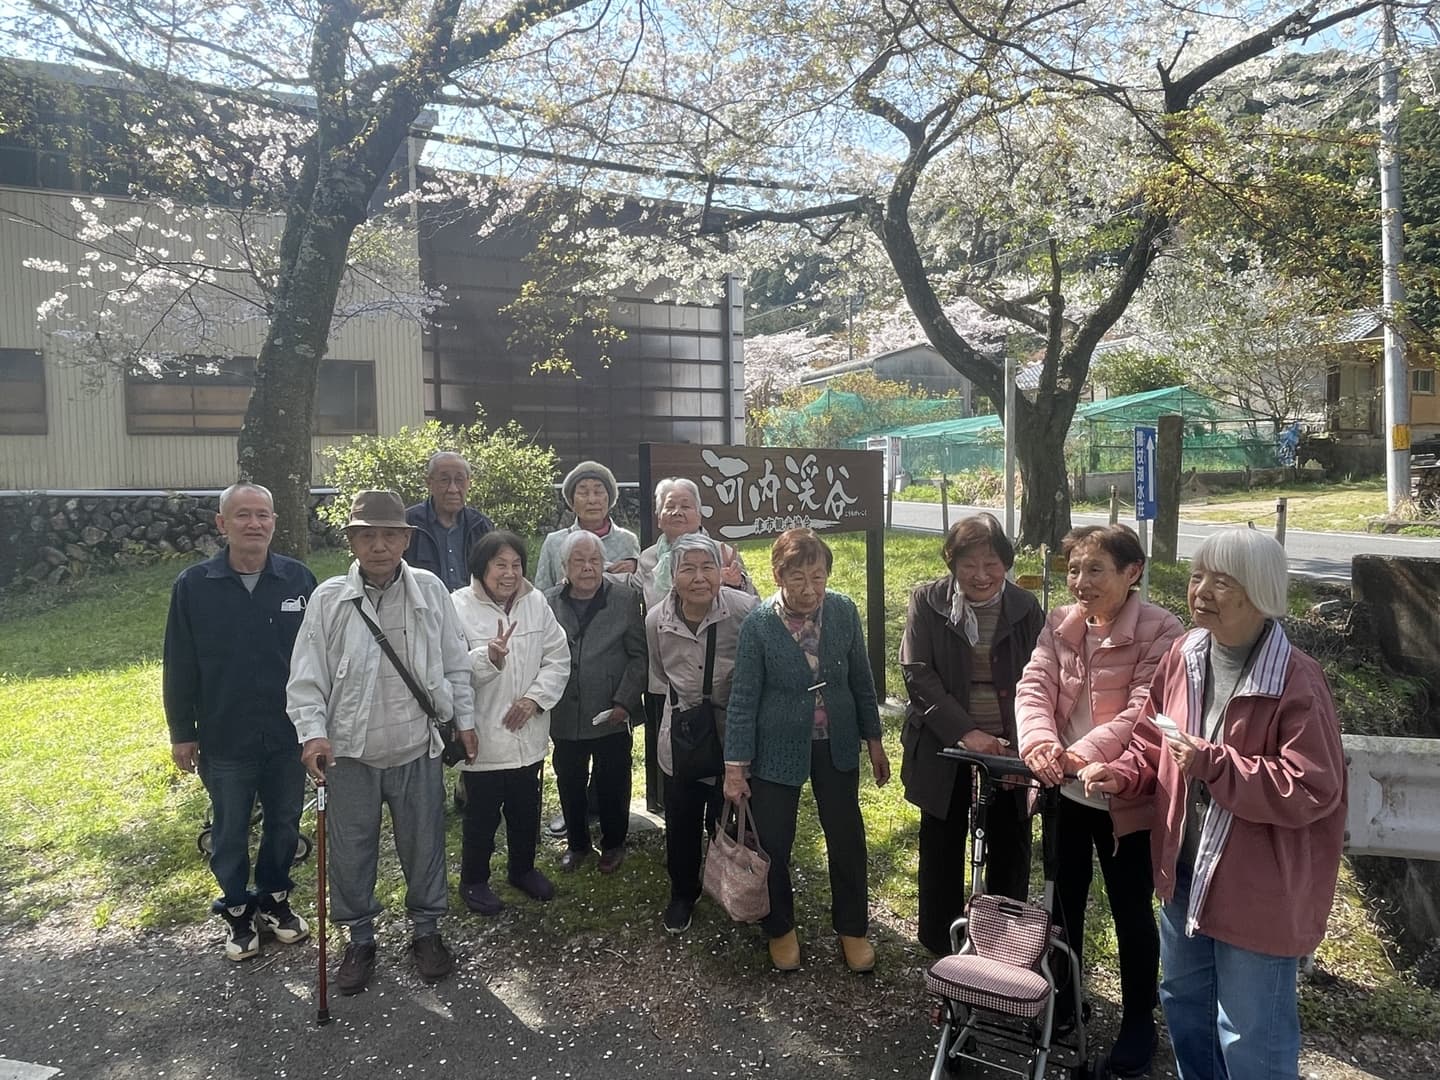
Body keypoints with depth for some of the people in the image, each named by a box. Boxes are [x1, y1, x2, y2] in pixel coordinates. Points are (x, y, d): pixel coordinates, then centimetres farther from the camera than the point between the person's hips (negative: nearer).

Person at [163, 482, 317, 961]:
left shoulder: (298, 579, -6)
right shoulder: (193, 585, -8)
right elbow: (180, 666, -2)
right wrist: (181, 732, 0)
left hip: (289, 735, 1)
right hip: (224, 739, -1)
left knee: (285, 824, 16)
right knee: (229, 832, 14)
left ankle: (275, 900, 38)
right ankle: (238, 911, 35)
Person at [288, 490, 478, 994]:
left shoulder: (431, 591, -3)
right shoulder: (328, 599, -8)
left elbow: (454, 664, 6)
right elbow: (306, 677, -5)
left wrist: (464, 718, 8)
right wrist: (313, 732, -16)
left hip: (418, 750, 1)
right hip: (350, 753, -1)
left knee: (424, 845, 14)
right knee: (351, 853, 13)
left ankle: (426, 930, 36)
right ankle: (360, 939, 35)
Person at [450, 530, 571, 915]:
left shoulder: (536, 602, -1)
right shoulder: (458, 607, -14)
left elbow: (558, 658, 1)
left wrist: (535, 697, -12)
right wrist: (489, 657, -36)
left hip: (528, 735, 4)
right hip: (483, 736, -4)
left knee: (526, 810, 21)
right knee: (482, 814, 12)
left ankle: (523, 869, 43)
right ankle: (474, 881, 34)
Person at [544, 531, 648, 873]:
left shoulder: (625, 599, -4)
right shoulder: (548, 603, 2)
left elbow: (638, 655, -4)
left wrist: (625, 702, -10)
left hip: (611, 713, -2)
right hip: (565, 714, 2)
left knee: (612, 783, 10)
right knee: (570, 783, 14)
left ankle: (613, 844, 32)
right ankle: (577, 843, 36)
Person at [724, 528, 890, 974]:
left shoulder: (844, 611, -9)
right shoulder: (758, 624, -17)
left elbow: (861, 680, 2)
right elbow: (743, 698, -12)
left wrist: (874, 741, 7)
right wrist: (735, 766, -10)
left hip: (837, 745, 3)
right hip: (778, 749, -2)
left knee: (848, 838, 11)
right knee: (773, 843, 9)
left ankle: (852, 929, 35)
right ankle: (780, 929, 35)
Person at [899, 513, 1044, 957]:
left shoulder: (1026, 608, -3)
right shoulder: (928, 602, -8)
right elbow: (917, 674, -12)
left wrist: (1021, 747, -18)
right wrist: (966, 732, -21)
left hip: (1010, 749, 1)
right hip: (945, 749, -1)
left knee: (1010, 852, 10)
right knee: (943, 849, 12)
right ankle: (941, 948, 31)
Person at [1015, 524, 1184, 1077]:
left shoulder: (1160, 631, -15)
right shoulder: (1059, 624, 1)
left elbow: (1142, 711, -23)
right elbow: (1034, 687, -8)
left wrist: (1082, 754, -34)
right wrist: (1038, 741, -28)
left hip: (1125, 796, -5)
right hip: (1064, 790, 5)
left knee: (1131, 911, 12)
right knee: (1063, 900, 20)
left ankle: (1138, 1021, 33)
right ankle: (1063, 999, 41)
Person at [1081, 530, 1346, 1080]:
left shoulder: (1297, 682, -22)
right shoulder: (1182, 656, -2)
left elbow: (1312, 791, -24)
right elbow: (1152, 744, 9)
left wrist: (1212, 764, -29)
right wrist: (1119, 775, -10)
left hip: (1258, 888, -6)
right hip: (1184, 869, 7)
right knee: (1183, 1003, 26)